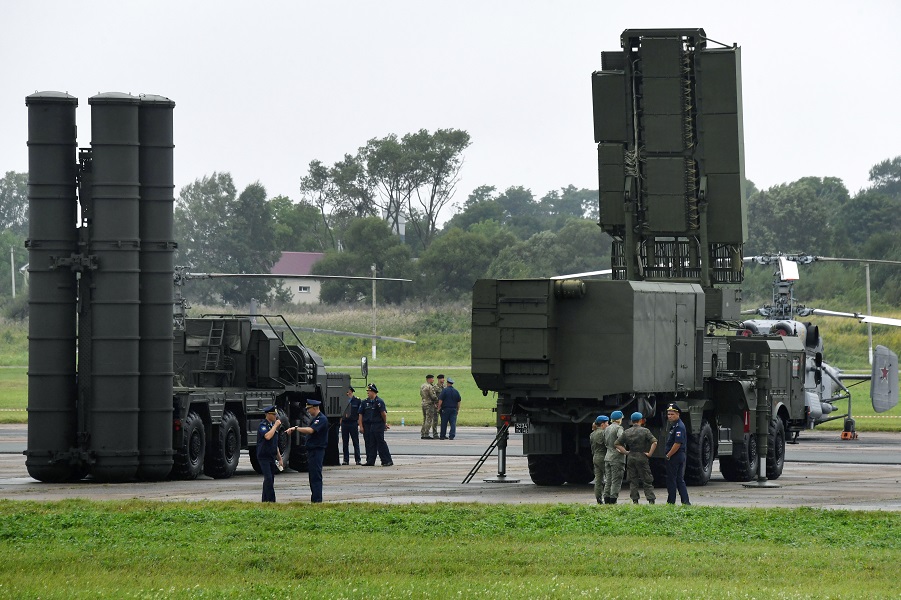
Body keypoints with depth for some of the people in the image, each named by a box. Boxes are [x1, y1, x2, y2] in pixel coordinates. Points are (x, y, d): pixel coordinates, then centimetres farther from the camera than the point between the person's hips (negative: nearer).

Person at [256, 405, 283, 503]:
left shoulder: (273, 425, 16)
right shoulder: (263, 425, -9)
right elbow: (267, 436, -29)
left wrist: (279, 459, 21)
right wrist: (275, 426, -17)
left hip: (272, 457, 8)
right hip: (263, 457, -8)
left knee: (270, 480, 8)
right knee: (268, 479, -15)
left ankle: (265, 501, 14)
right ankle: (271, 501, -18)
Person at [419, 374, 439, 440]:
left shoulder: (422, 386, 11)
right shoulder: (430, 387, -16)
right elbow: (433, 396, -17)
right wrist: (437, 402, 1)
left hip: (423, 403, 9)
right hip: (429, 404, -9)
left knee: (424, 419, 14)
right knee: (429, 420, -5)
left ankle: (422, 434, 15)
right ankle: (426, 434, -8)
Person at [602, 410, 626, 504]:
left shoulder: (607, 428, 13)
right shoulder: (618, 428, -10)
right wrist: (622, 450, -15)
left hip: (608, 457, 7)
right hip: (617, 458, -7)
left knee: (608, 480, 10)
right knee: (616, 481, -4)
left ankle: (606, 500, 9)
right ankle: (613, 499, -7)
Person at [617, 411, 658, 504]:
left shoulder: (626, 432, 6)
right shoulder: (644, 431, -5)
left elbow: (619, 444, 6)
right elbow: (654, 442, -15)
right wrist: (650, 453, -8)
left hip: (630, 457, 3)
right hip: (642, 457, -3)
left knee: (633, 480, 9)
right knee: (647, 480, 1)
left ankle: (635, 500, 6)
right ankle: (651, 500, -4)